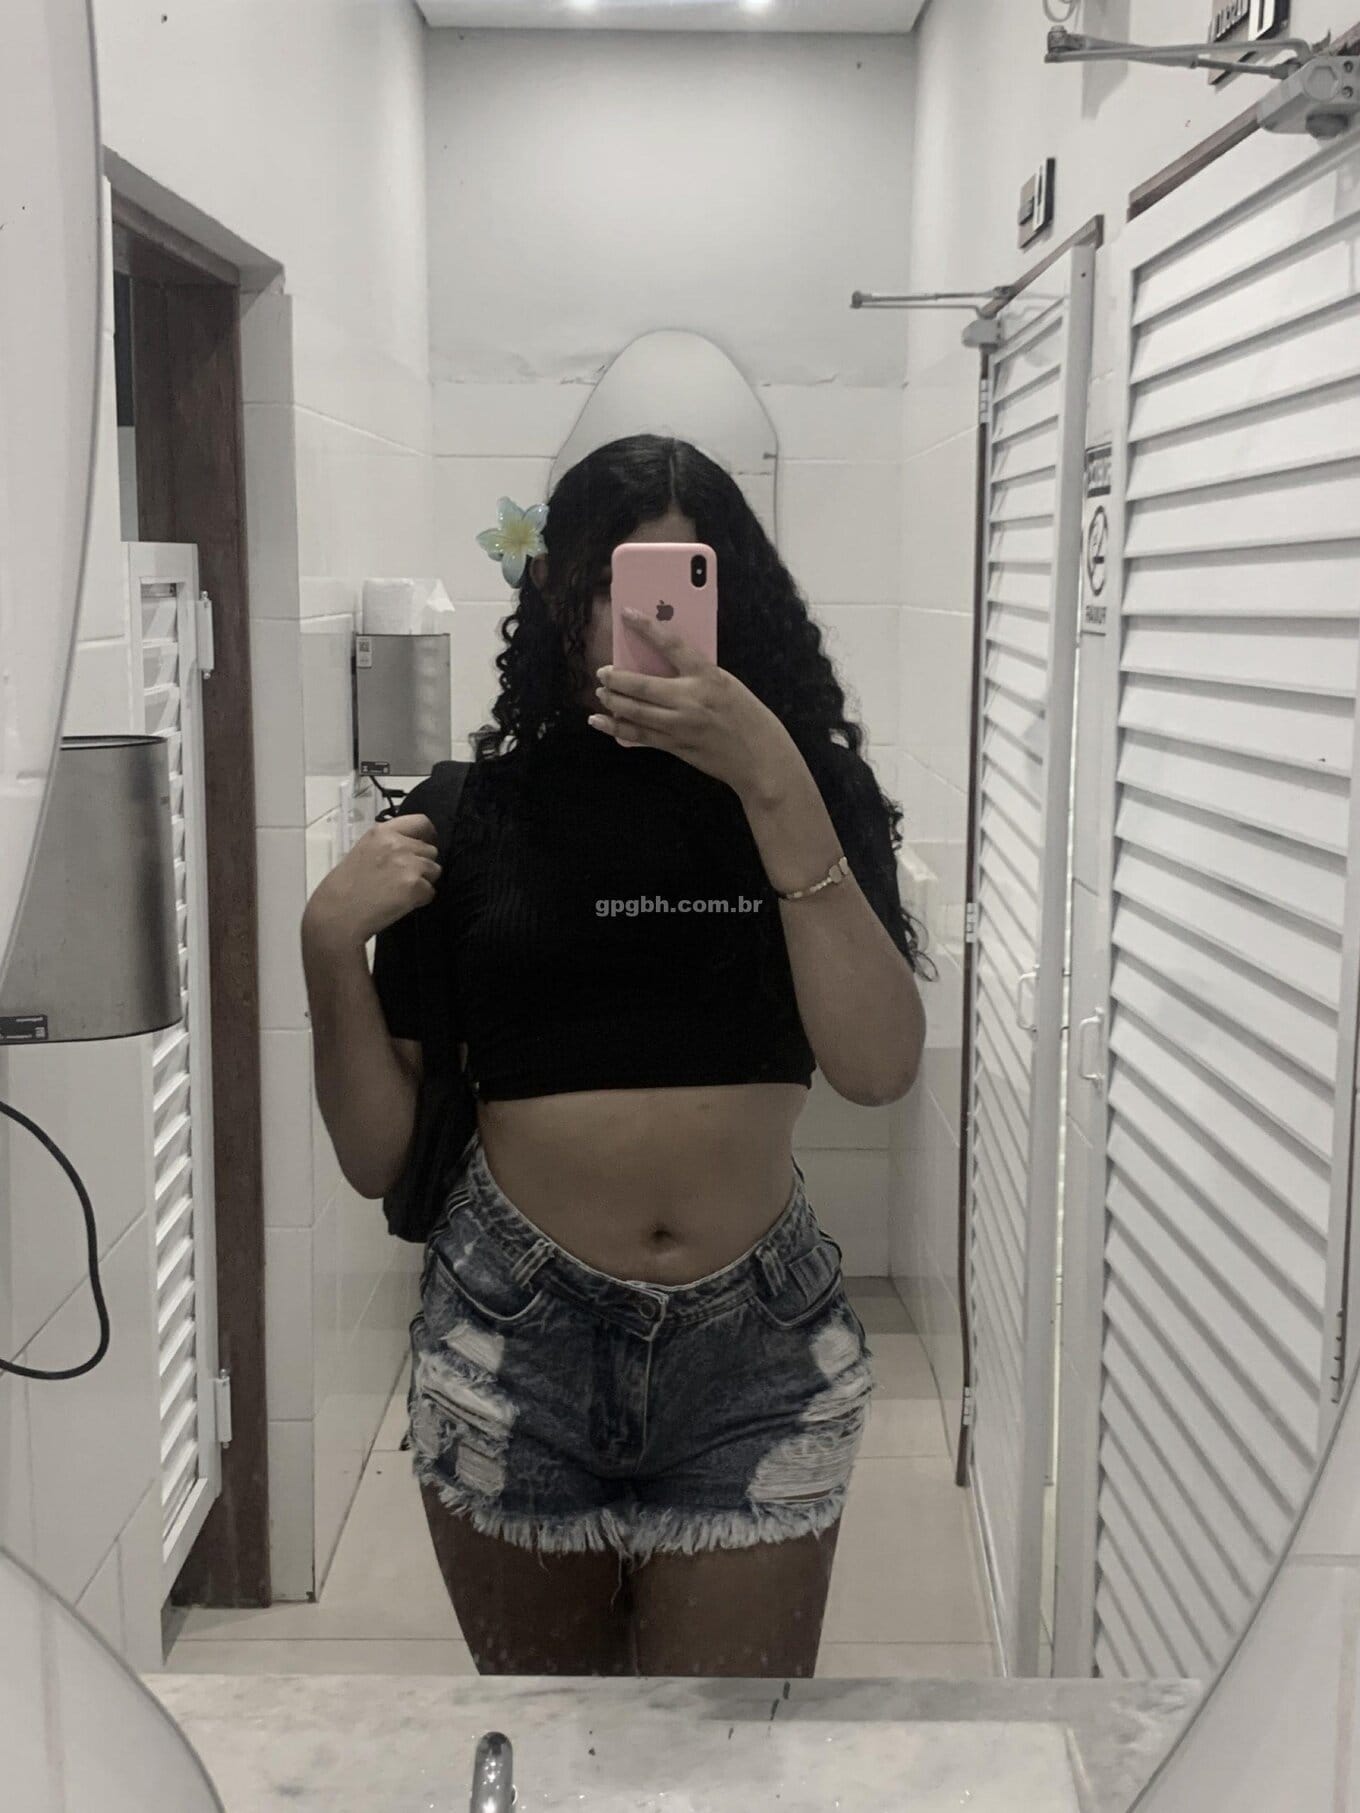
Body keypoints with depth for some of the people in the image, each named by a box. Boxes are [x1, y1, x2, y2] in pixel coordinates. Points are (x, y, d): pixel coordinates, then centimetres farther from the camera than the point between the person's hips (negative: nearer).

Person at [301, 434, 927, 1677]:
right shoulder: (476, 808, -2)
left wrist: (773, 786, -23)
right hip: (514, 1338, 1)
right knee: (540, 1675, 21)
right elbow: (377, 1156, -1)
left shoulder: (808, 784, -1)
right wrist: (332, 941, -16)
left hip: (761, 1350, 0)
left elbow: (880, 1067, -17)